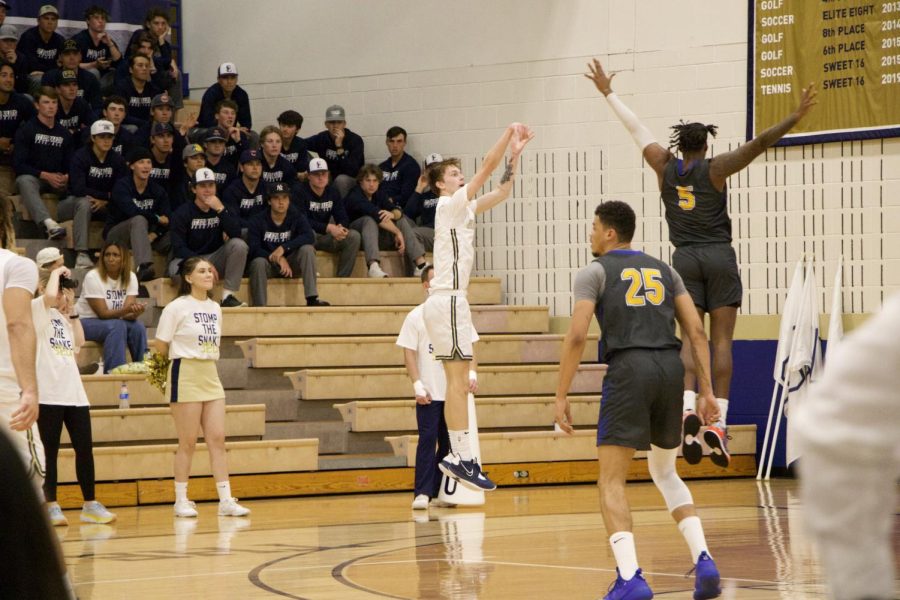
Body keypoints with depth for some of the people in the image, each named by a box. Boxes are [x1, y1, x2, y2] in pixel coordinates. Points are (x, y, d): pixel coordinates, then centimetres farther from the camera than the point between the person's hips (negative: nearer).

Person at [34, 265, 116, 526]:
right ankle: (51, 506, 2)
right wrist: (56, 273, -5)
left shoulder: (62, 316, 21)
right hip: (49, 394, -7)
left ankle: (90, 505, 11)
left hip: (74, 393, 7)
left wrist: (72, 311, 17)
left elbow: (79, 342, 18)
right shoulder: (36, 309, -2)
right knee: (50, 450, -2)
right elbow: (49, 295, -22)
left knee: (85, 448, 5)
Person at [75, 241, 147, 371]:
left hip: (114, 321, 5)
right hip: (85, 322, -5)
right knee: (117, 326, -33)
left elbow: (128, 314, -13)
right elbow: (103, 313, -22)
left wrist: (135, 312, -39)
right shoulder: (93, 277, -17)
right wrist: (127, 310, -38)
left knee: (138, 327, -24)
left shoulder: (130, 277, -3)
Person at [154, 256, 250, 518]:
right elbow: (161, 346, -6)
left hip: (211, 377, 6)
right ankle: (181, 501, 8)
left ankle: (226, 500, 2)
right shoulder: (177, 307, -8)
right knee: (188, 442, -2)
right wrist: (185, 357, 6)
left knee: (217, 439, 2)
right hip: (185, 378, -6)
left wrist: (205, 359, 7)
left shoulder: (215, 308, 11)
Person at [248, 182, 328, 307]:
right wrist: (278, 259, -32)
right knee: (258, 262, -35)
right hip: (269, 265, -2)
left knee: (307, 249, -26)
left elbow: (309, 237, -21)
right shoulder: (258, 221, -7)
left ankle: (312, 299, -33)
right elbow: (254, 249, -18)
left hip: (292, 264, 2)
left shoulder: (297, 216, -3)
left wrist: (284, 248, -33)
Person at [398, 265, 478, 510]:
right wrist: (418, 386, -11)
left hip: (455, 390, 4)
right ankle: (422, 493, -10)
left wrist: (472, 374, -5)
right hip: (429, 393, -4)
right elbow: (409, 353, -3)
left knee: (449, 442, 6)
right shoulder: (416, 317, 0)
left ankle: (440, 492, 13)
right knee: (427, 440, -9)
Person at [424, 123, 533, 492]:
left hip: (450, 300, 10)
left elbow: (501, 192, 20)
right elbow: (488, 167, -12)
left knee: (458, 382, 8)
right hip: (447, 300, -10)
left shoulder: (464, 208, 18)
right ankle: (462, 458, -16)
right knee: (458, 381, -13)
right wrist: (508, 134, -7)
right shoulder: (450, 204, -7)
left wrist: (515, 154, 13)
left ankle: (457, 457, 9)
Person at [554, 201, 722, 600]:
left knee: (611, 481, 0)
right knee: (665, 472, 23)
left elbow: (577, 335, -5)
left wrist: (561, 396, -2)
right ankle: (703, 561, 5)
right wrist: (706, 391, 12)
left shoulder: (595, 272, 6)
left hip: (628, 369, -5)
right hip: (670, 367, 5)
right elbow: (697, 332, 12)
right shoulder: (663, 271, 21)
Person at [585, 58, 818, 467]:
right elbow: (757, 145, -16)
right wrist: (794, 118, -18)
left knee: (692, 339, 1)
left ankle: (688, 407, -24)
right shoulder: (715, 168, -5)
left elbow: (635, 128, 15)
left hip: (685, 260, 3)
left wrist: (608, 92, 25)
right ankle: (718, 421, -12)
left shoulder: (665, 166, 5)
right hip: (719, 257, -3)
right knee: (722, 341, -2)